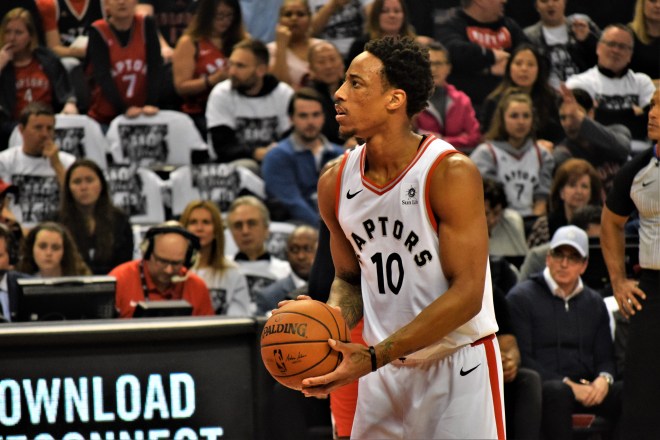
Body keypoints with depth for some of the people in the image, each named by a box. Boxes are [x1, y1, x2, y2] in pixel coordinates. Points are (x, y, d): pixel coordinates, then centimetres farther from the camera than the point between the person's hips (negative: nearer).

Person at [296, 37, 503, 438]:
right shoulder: (335, 183, 1)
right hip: (384, 369, 5)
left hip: (458, 363, -5)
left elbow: (467, 294, -20)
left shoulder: (452, 173, -17)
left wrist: (375, 356, -25)